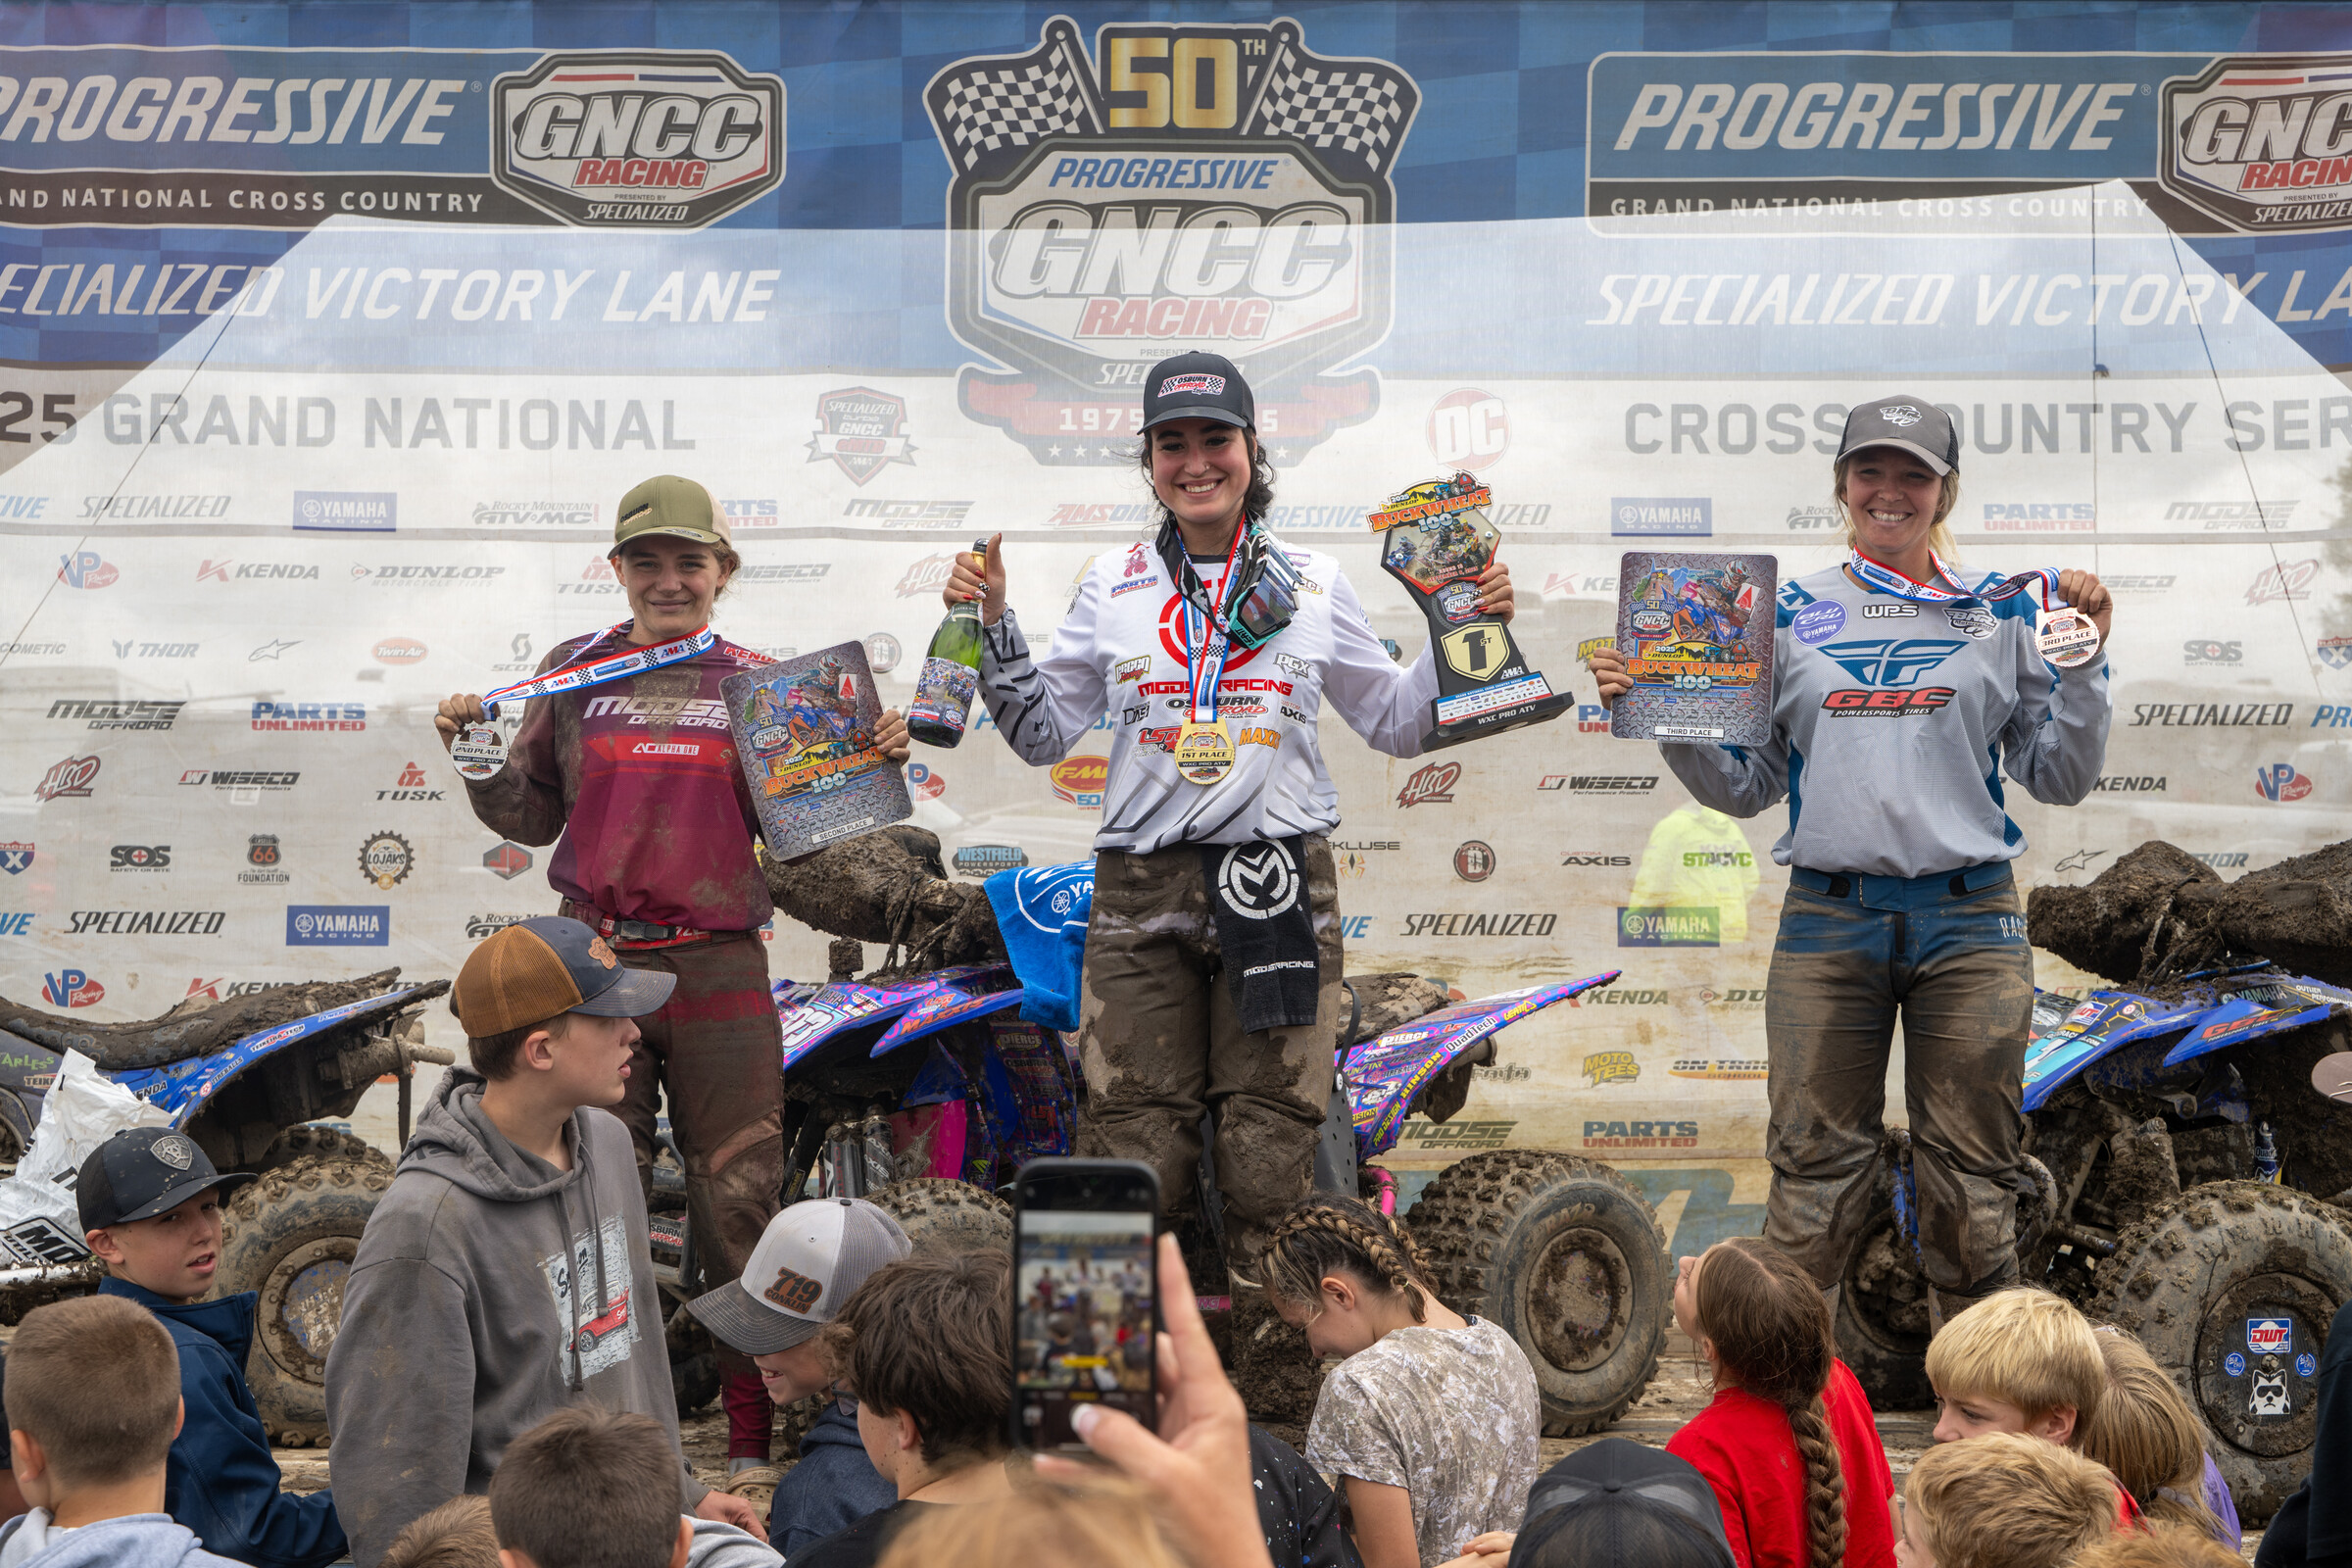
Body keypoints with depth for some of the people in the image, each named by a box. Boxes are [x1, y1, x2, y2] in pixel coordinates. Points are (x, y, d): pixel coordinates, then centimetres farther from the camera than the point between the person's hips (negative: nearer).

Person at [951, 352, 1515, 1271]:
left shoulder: (1314, 585, 12)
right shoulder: (1112, 587, 12)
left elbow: (1398, 722, 17)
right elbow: (1042, 732, 14)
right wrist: (991, 627, 3)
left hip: (1279, 883, 0)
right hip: (1141, 886, 0)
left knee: (1270, 1153, -3)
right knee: (1134, 1142, -5)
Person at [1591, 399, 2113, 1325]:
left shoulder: (1999, 614, 8)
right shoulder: (1789, 615, 9)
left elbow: (2059, 778, 8)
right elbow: (1744, 786, 12)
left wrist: (2083, 659, -3)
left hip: (1969, 921, 0)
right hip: (1829, 918, 0)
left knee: (1971, 1178, 4)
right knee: (1814, 1169, 1)